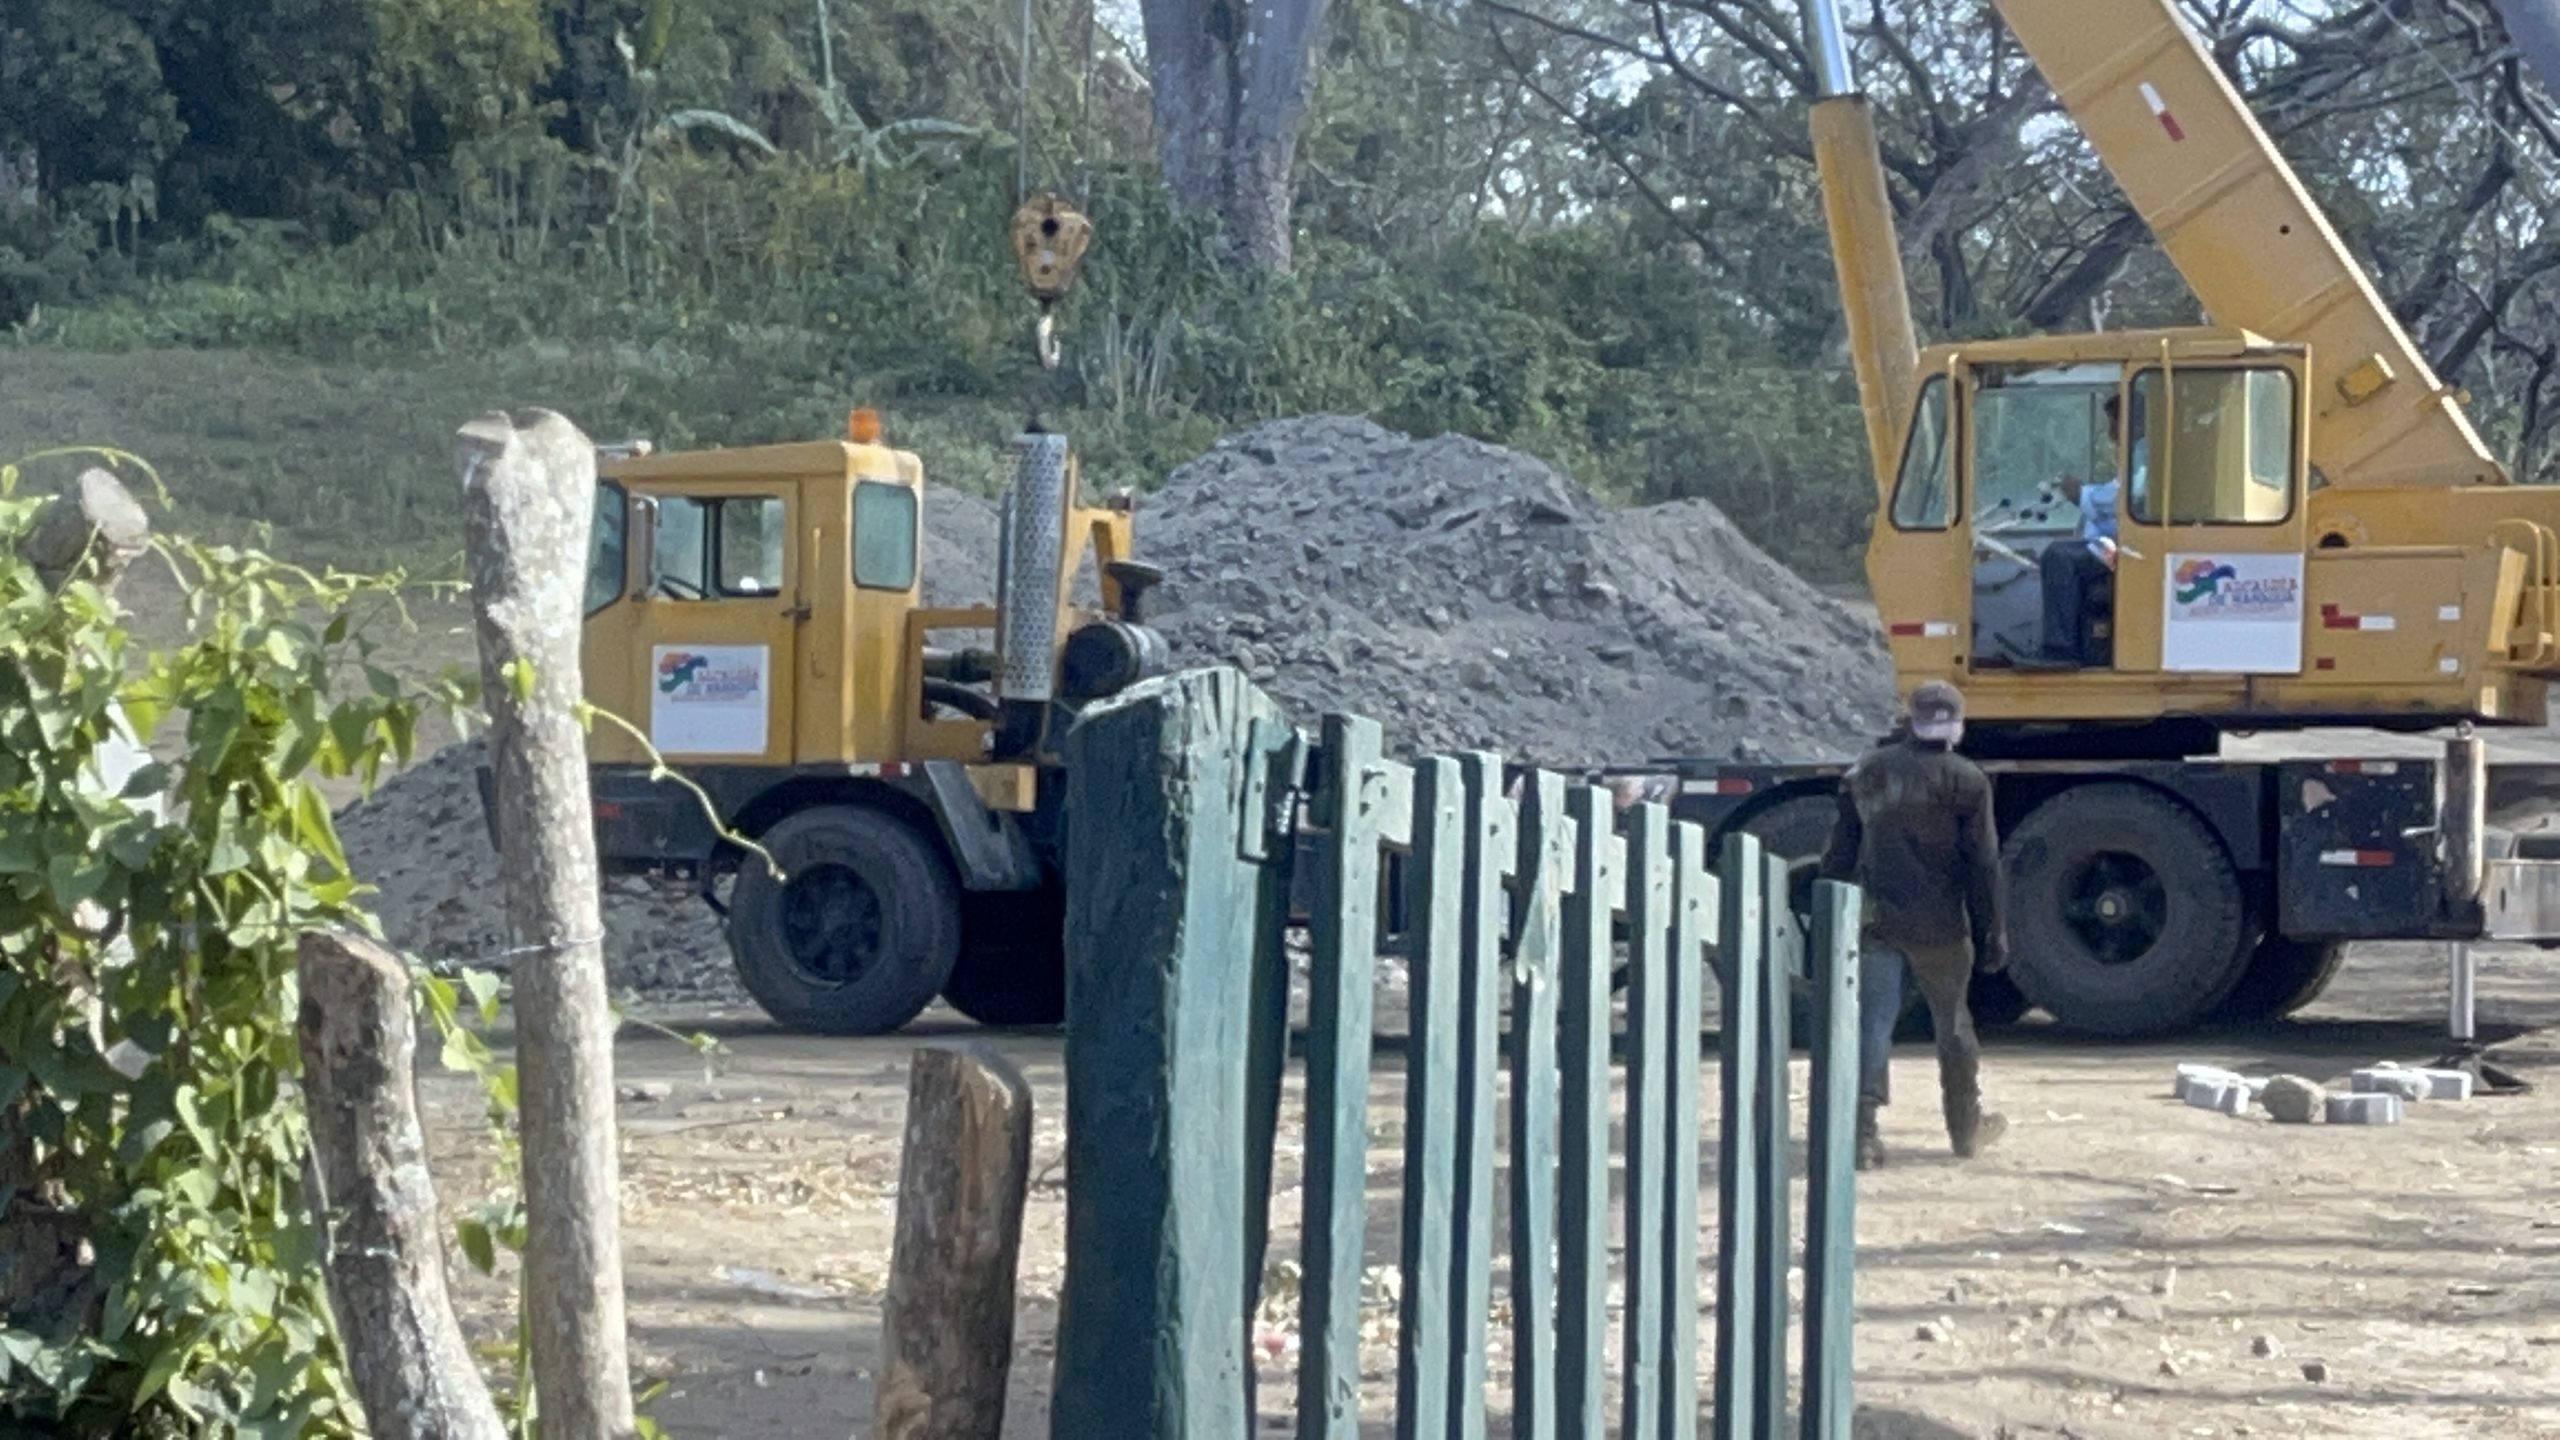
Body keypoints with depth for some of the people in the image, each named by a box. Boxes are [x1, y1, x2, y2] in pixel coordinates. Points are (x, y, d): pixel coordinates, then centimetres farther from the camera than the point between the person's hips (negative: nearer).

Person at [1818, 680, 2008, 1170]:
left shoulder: (1867, 771, 6)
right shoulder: (1965, 780, -6)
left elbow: (1840, 853, 10)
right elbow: (1982, 864, -6)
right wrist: (1991, 934, 1)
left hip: (1876, 922, 2)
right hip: (1939, 925, -2)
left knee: (1872, 1022, -1)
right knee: (1952, 1023, 14)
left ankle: (1861, 1131, -13)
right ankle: (1966, 1126, 28)